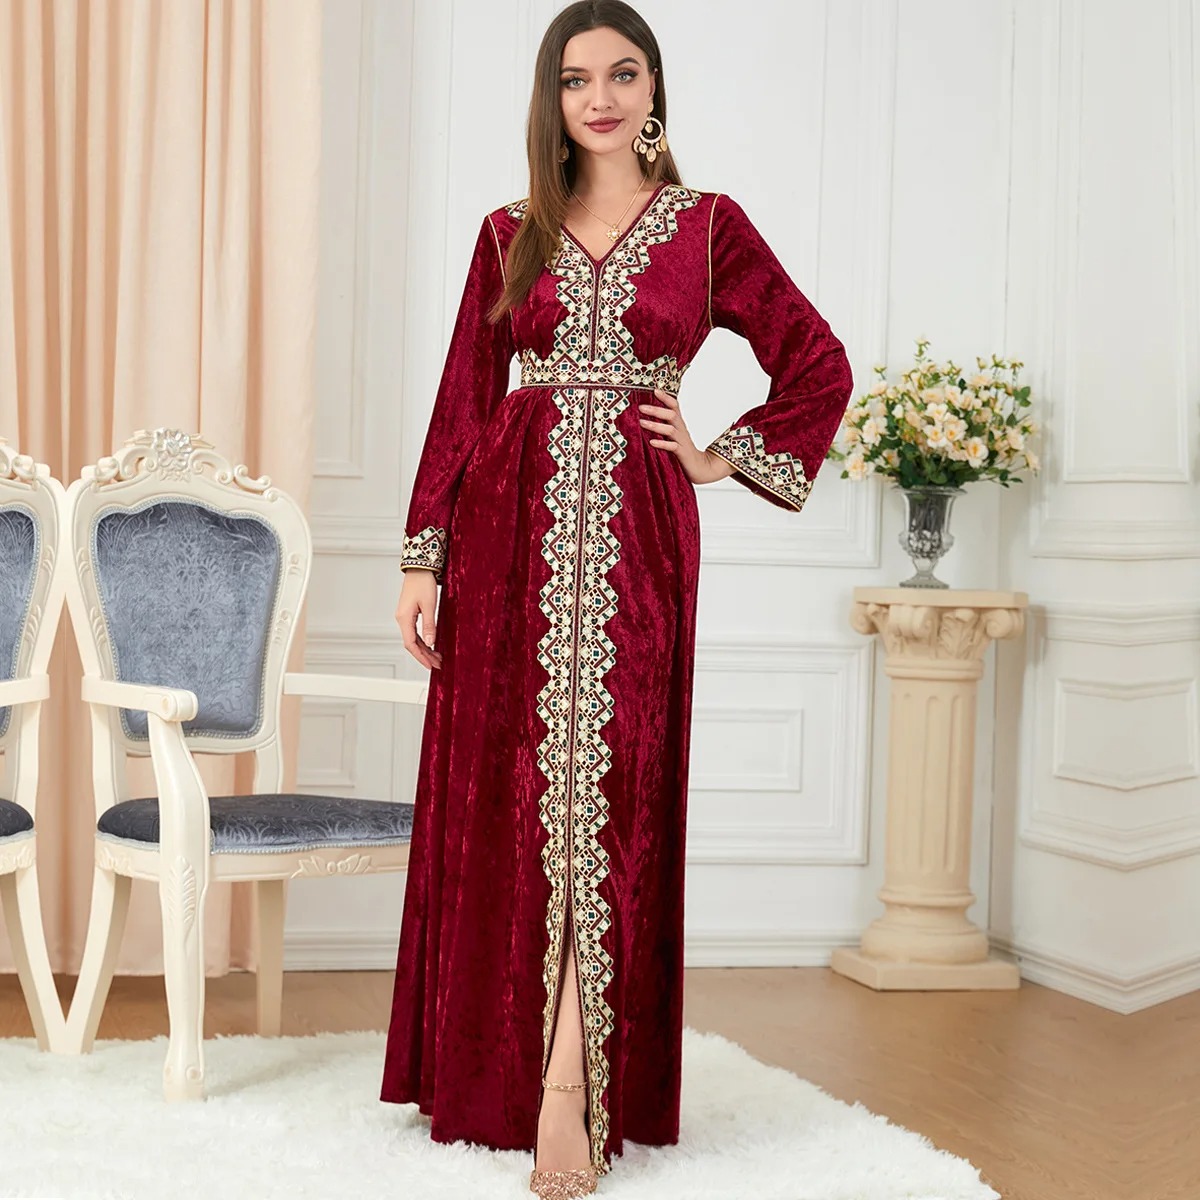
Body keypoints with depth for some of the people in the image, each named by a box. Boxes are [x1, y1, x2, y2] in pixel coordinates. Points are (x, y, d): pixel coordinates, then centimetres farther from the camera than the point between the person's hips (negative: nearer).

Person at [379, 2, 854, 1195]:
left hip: (636, 529, -1)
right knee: (506, 797, 3)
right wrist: (423, 557, 3)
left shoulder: (708, 225, 8)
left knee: (608, 787, -6)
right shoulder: (510, 234, 12)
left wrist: (721, 458, 4)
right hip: (512, 525, 2)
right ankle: (497, 1072, 17)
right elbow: (462, 400, 8)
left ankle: (575, 1089, -1)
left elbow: (819, 365, 11)